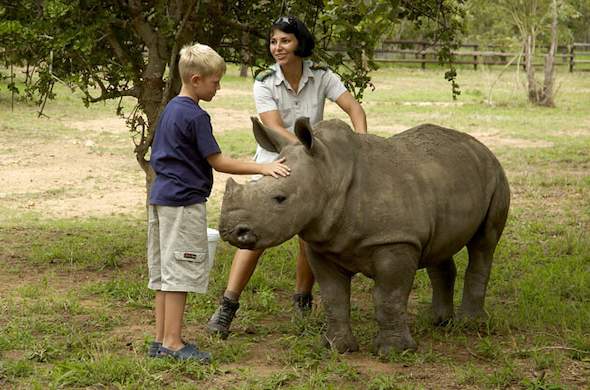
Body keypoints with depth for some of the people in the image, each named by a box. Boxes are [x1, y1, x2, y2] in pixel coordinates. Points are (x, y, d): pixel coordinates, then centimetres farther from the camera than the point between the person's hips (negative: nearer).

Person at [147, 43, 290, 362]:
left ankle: (161, 341, 15)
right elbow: (218, 162, -14)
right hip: (184, 201, -9)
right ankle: (172, 343, -3)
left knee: (165, 272, 11)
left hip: (161, 198, 9)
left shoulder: (169, 109, 14)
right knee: (181, 273, -5)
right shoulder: (196, 116, -14)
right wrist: (262, 168, -15)